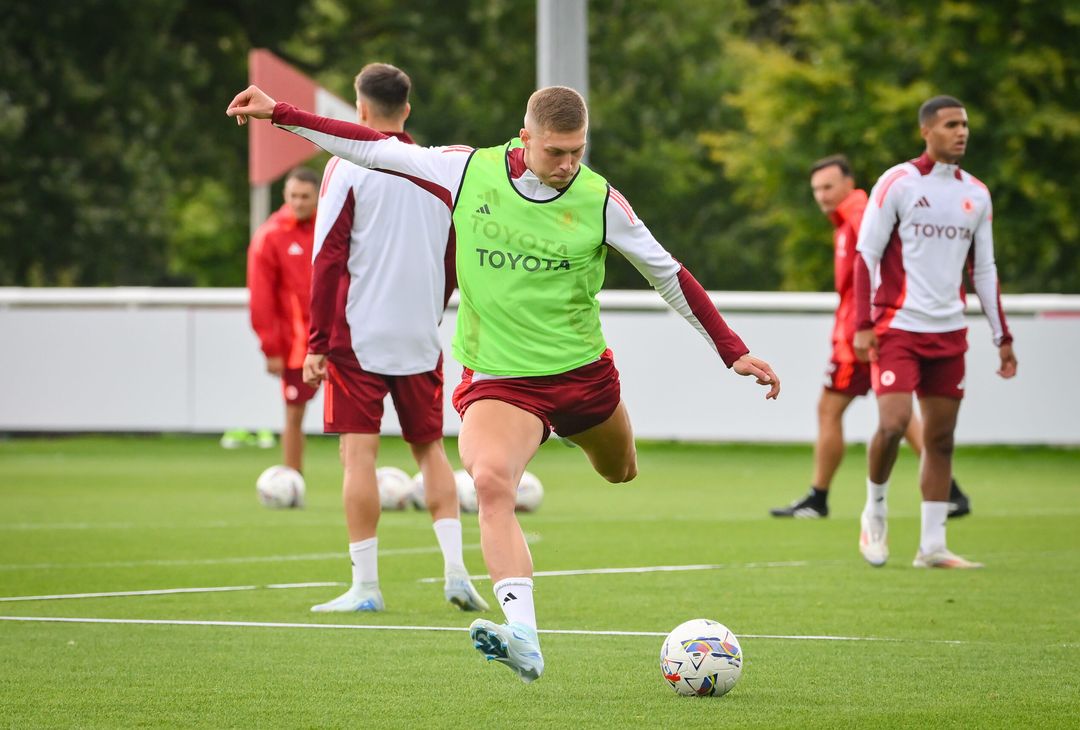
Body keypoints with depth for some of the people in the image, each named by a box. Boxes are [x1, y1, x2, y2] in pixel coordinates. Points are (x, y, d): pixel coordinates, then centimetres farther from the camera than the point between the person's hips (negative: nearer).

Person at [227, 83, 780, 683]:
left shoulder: (599, 201, -9)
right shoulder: (470, 170, -9)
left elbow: (668, 274, 1)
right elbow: (374, 148, -1)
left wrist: (733, 352, 2)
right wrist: (278, 114, -2)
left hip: (583, 370, 2)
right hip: (498, 379, -2)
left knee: (620, 473, 22)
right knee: (491, 481, -28)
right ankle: (524, 640, -39)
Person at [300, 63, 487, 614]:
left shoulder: (347, 168, -5)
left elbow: (328, 259, -8)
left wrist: (316, 343, -5)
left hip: (359, 336, -4)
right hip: (421, 339, 4)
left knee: (359, 453, -3)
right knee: (430, 448, 14)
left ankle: (365, 585, -6)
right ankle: (456, 571, 3)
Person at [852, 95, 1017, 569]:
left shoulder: (976, 194, 10)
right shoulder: (897, 183, -5)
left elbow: (983, 268, 16)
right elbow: (866, 254, -5)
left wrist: (1002, 337, 12)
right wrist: (863, 325, -12)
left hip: (948, 333, 5)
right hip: (897, 328, -5)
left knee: (941, 438, 4)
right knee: (894, 423, -18)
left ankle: (932, 547, 9)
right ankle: (875, 509, 8)